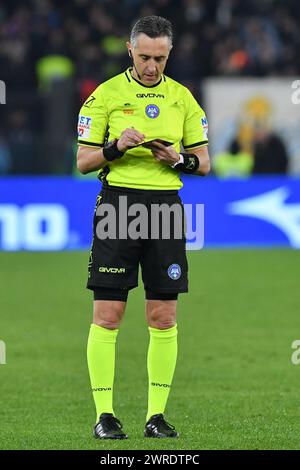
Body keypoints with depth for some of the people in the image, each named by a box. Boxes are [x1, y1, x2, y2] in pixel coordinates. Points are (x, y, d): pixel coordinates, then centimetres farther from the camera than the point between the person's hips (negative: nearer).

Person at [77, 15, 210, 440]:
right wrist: (117, 146, -16)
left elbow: (203, 163, 12)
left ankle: (157, 414, 8)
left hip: (166, 205, 3)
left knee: (164, 317, 1)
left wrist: (178, 159, -9)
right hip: (117, 203, -3)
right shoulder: (105, 95, 2)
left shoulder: (183, 98, 10)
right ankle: (104, 414, 0)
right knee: (108, 314, -5)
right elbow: (83, 161, 1)